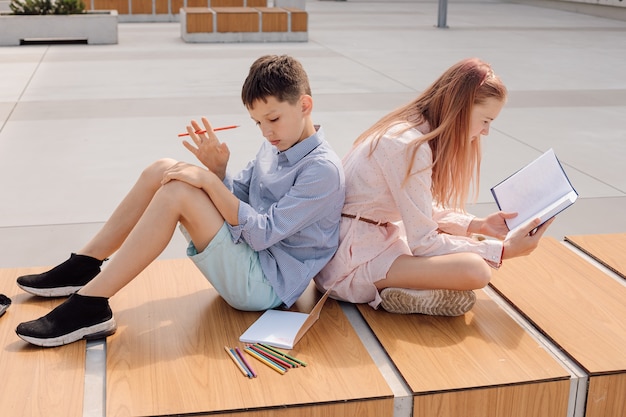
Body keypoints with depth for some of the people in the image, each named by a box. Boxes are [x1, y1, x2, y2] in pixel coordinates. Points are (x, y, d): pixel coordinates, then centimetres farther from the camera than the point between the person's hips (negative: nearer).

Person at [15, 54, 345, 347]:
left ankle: (90, 306, -22)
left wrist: (210, 181, -23)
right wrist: (217, 169, -6)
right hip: (247, 259, 9)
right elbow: (234, 201, 13)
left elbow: (263, 233, -22)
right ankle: (85, 266, 7)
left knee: (177, 192, -25)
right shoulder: (273, 148, 11)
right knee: (162, 171, -1)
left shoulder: (323, 170, -17)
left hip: (265, 285, -9)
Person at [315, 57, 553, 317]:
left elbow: (421, 210, 16)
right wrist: (504, 250, -14)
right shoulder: (410, 145, -22)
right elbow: (423, 241, -20)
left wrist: (478, 225, 6)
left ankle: (405, 291, -1)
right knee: (476, 269, -25)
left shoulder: (410, 127, 7)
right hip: (352, 262, -10)